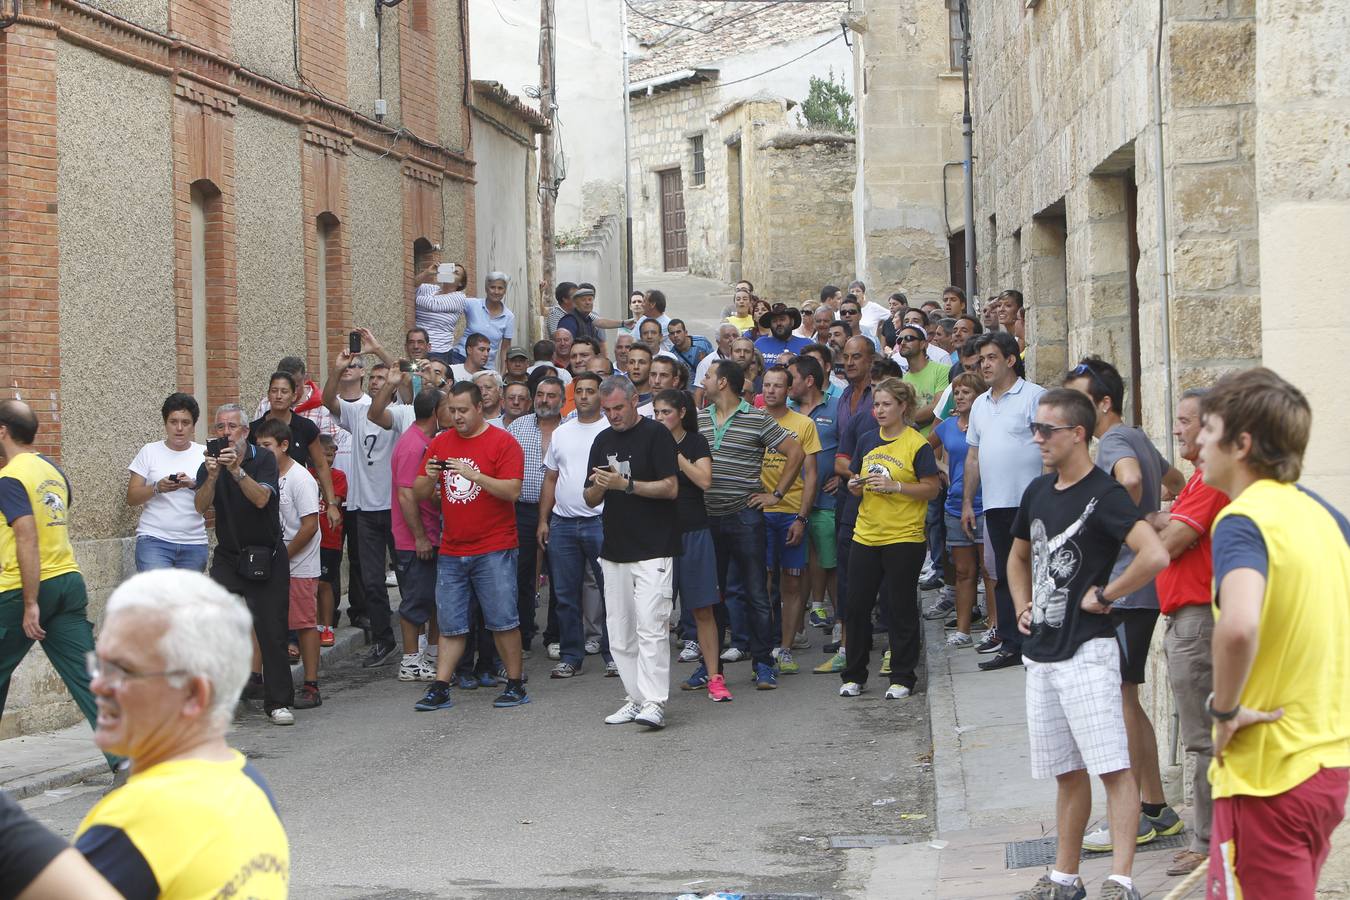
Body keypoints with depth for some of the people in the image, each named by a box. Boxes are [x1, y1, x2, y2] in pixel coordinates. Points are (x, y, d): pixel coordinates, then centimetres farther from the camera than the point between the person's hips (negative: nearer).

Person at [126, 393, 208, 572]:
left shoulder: (204, 453, 8)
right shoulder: (150, 452, 5)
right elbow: (131, 498, 3)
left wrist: (193, 484, -21)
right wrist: (157, 488, -16)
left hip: (194, 544, 2)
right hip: (154, 540, -2)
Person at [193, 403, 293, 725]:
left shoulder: (263, 460, -4)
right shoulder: (210, 464, 4)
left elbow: (261, 499, -21)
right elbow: (201, 506, -11)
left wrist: (237, 470, -33)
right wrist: (212, 477, -28)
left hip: (266, 557, -2)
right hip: (228, 557, 2)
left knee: (272, 631, -2)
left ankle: (278, 701, 6)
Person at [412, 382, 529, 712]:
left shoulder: (502, 442, -5)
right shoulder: (440, 443, 11)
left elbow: (512, 491, -14)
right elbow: (419, 494, 11)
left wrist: (473, 475, -23)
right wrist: (429, 477, -11)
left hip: (494, 551, -4)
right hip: (451, 551, 5)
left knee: (503, 621, -1)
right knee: (451, 625, 7)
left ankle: (516, 685, 9)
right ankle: (440, 689, 9)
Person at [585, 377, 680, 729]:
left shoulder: (656, 434, -4)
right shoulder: (603, 441, 15)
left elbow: (670, 488, -11)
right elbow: (590, 499, 15)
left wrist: (625, 484, -18)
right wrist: (599, 487, -8)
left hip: (653, 549, -7)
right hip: (614, 551, 7)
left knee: (650, 626, -13)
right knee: (619, 631, 7)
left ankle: (654, 703, -14)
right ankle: (636, 699, 14)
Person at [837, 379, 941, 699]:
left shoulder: (917, 444, -7)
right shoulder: (867, 441, 10)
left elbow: (932, 489, -8)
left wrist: (895, 486, -19)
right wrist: (855, 486, -4)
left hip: (903, 538, -5)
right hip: (865, 536, 5)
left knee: (900, 608, 1)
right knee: (857, 605, 6)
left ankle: (902, 678, 10)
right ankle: (854, 675, 17)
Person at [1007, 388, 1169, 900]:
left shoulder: (1103, 495, -13)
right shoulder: (1038, 492, 12)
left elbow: (1155, 555, -27)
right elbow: (1018, 556, 29)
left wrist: (1104, 595, -16)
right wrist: (1022, 608, 15)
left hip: (1087, 651, -8)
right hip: (1040, 652, 8)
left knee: (1112, 767, -9)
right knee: (1067, 772, 15)